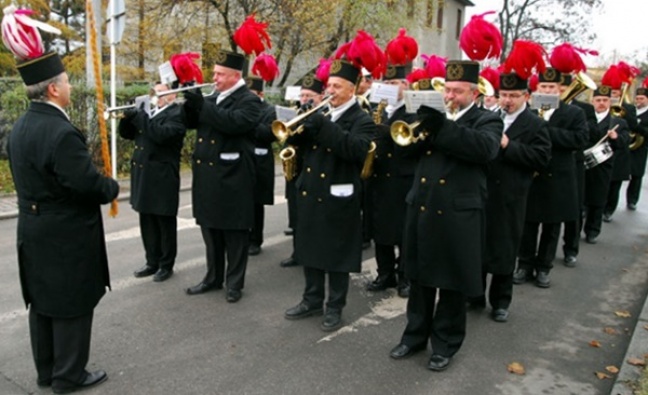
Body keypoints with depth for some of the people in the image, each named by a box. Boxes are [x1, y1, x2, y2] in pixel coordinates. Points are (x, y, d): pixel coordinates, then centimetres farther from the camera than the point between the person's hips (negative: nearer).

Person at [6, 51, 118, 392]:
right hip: (67, 235, -9)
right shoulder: (61, 132, -24)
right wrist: (113, 187, -6)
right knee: (72, 304, 5)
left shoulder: (19, 127, 7)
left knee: (43, 302, 18)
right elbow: (88, 184, -27)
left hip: (33, 231, 9)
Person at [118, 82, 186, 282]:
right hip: (144, 176, 8)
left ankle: (166, 265, 14)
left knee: (166, 223, 3)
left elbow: (161, 135, -25)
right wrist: (128, 117, -5)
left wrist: (140, 116, -23)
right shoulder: (148, 112, 15)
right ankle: (152, 262, 25)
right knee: (147, 223, 14)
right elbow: (126, 133, 14)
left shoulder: (177, 114, -8)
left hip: (163, 178, -8)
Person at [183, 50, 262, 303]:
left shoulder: (249, 101, -7)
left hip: (232, 178, -8)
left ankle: (234, 283, 14)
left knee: (234, 232, 3)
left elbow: (234, 122, -25)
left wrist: (203, 106, -24)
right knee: (211, 229, 15)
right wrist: (191, 104, -5)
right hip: (207, 177, 8)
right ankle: (213, 277, 28)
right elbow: (191, 122, 14)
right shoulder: (212, 99, 17)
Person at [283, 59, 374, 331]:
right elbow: (295, 141, 11)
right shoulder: (318, 115, 14)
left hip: (338, 199, -6)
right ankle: (312, 300, 29)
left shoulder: (362, 121, -7)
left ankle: (334, 308, 17)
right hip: (310, 194, 7)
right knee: (310, 249, 14)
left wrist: (324, 126, -28)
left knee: (337, 255, 3)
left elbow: (358, 149, -27)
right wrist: (301, 125, -11)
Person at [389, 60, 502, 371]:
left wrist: (443, 127, -27)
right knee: (420, 276, 14)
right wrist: (422, 126, -12)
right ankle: (415, 334, 28)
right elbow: (410, 145, 8)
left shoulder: (487, 121, 1)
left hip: (458, 214, -5)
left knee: (452, 281, 6)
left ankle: (445, 343, 21)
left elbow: (486, 148, -21)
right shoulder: (436, 116, 16)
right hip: (421, 209, 5)